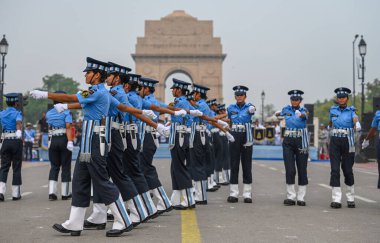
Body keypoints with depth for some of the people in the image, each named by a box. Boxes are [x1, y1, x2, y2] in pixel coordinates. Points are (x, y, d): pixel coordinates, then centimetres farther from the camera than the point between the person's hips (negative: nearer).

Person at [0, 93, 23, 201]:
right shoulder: (17, 113, -4)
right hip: (16, 141, -3)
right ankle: (16, 194, 8)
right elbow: (18, 122, -24)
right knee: (16, 167, 4)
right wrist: (19, 131, -40)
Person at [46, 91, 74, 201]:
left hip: (52, 140, 4)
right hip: (64, 139, -4)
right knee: (66, 167, 5)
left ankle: (51, 192, -3)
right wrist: (70, 141, -23)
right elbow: (68, 127, -17)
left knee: (54, 167, 9)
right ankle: (65, 193, 9)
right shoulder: (66, 112, -6)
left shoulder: (49, 113, 10)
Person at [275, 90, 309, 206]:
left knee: (302, 169, 1)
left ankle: (301, 198, 8)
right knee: (290, 170, -7)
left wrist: (301, 115, -48)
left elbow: (304, 115, -31)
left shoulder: (303, 110, -3)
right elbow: (280, 113, 33)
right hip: (288, 141, 1)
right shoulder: (286, 109, 5)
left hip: (301, 141, -1)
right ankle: (290, 197, -3)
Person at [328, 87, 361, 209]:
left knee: (347, 169, 3)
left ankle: (350, 198, 21)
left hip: (347, 142, -2)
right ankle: (336, 199, -9)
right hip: (335, 142, 2)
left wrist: (357, 124, -42)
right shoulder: (333, 110, 8)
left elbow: (355, 119, -21)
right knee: (335, 170, -8)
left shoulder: (351, 111, 0)